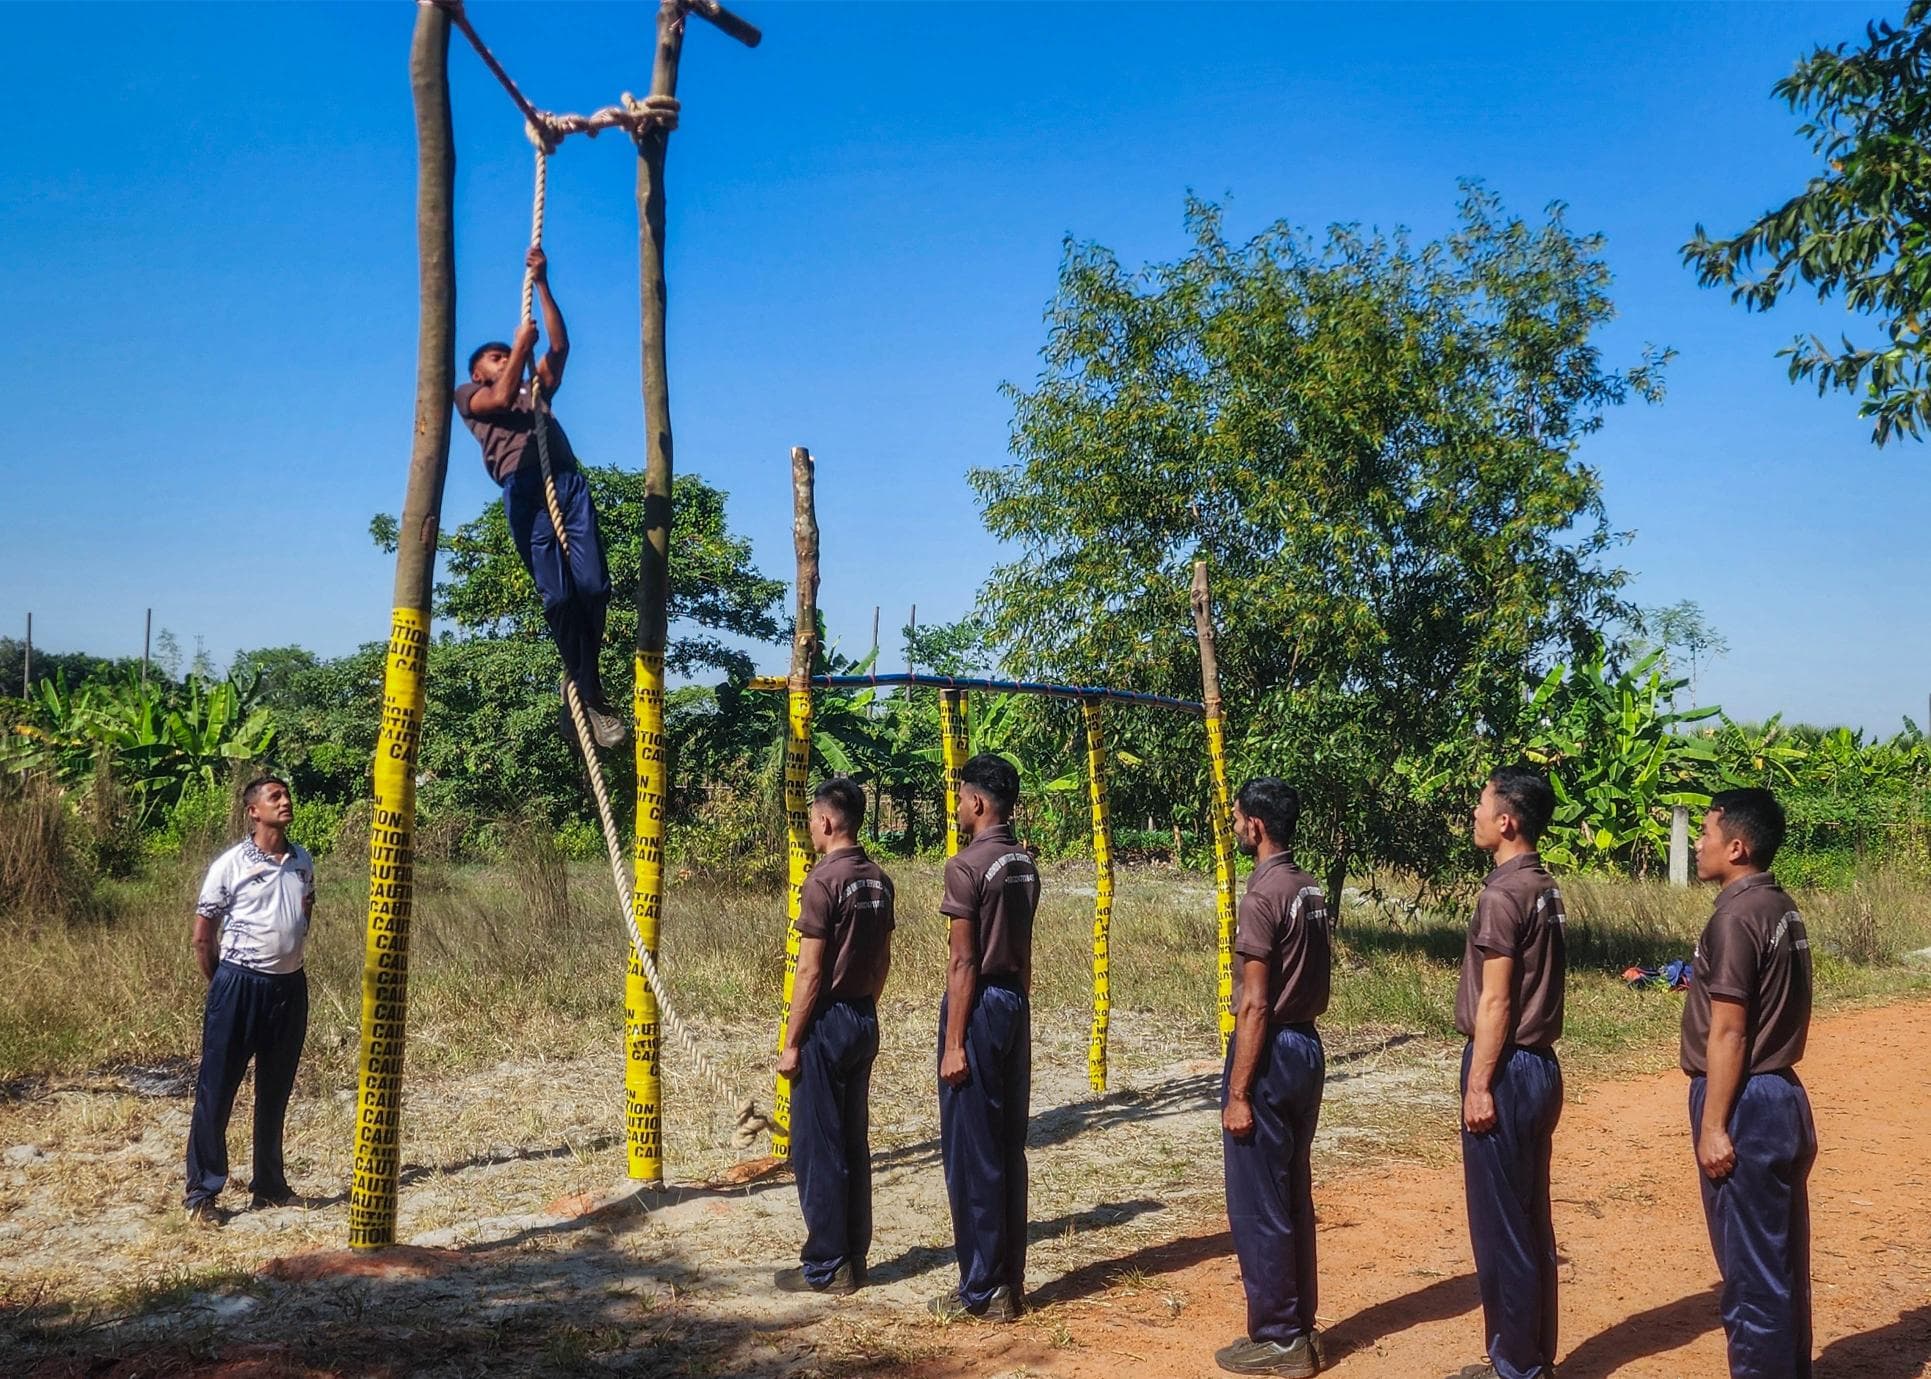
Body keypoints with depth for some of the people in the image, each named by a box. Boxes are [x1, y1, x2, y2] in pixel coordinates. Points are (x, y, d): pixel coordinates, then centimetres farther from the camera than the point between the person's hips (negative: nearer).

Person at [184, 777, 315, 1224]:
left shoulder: (304, 863, 6)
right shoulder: (231, 865, -9)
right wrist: (222, 985, 4)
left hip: (290, 986, 5)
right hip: (239, 985, -5)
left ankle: (270, 1186, 25)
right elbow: (202, 936, -2)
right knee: (216, 1090, 1)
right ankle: (202, 1192, 10)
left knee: (275, 1092, 14)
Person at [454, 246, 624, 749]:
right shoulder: (469, 395, 26)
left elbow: (560, 346, 27)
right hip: (524, 487, -4)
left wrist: (541, 284, 25)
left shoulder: (535, 391, 36)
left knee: (593, 585, -11)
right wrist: (521, 344, 16)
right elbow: (502, 399, 5)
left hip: (568, 482, 4)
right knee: (557, 596, -14)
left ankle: (584, 682, 3)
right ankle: (591, 694, -8)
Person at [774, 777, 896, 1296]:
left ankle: (826, 1267, 7)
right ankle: (853, 1258, 20)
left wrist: (791, 1043, -12)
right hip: (865, 1019, 8)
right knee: (854, 1143, 13)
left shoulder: (824, 880, -17)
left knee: (817, 1147, 1)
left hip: (827, 1021, -8)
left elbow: (810, 971, -17)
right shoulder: (878, 880, 7)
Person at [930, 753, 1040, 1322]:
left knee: (971, 1153, 0)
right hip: (1015, 1002, 8)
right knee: (1008, 1149, 12)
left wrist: (954, 1043, -15)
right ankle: (1009, 1282, 19)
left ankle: (981, 1290, 6)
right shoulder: (1025, 865, 10)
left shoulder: (967, 865, -15)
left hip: (980, 1005, -8)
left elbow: (964, 962, -17)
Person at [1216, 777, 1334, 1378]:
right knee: (1293, 1197, 17)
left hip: (1271, 1053, -9)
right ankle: (1300, 1329, 25)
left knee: (1257, 1205, 2)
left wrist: (1237, 1092, -17)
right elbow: (1316, 989, 13)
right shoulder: (1312, 891, 9)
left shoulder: (1264, 894, -18)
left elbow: (1255, 1004, -19)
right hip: (1308, 1047, 9)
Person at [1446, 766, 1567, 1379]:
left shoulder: (1503, 893, -17)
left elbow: (1494, 1001, -19)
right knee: (1531, 1222, 15)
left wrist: (1478, 1086, -16)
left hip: (1506, 1070, -9)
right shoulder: (1544, 887, 10)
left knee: (1500, 1225, 1)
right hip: (1540, 1065, 9)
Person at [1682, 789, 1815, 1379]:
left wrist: (1712, 1125, -17)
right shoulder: (1781, 908, 9)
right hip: (1781, 1093, 10)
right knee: (1782, 1262, 18)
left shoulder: (1737, 916, -19)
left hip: (1746, 1103, -10)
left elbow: (1729, 1033, -20)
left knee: (1752, 1270, 0)